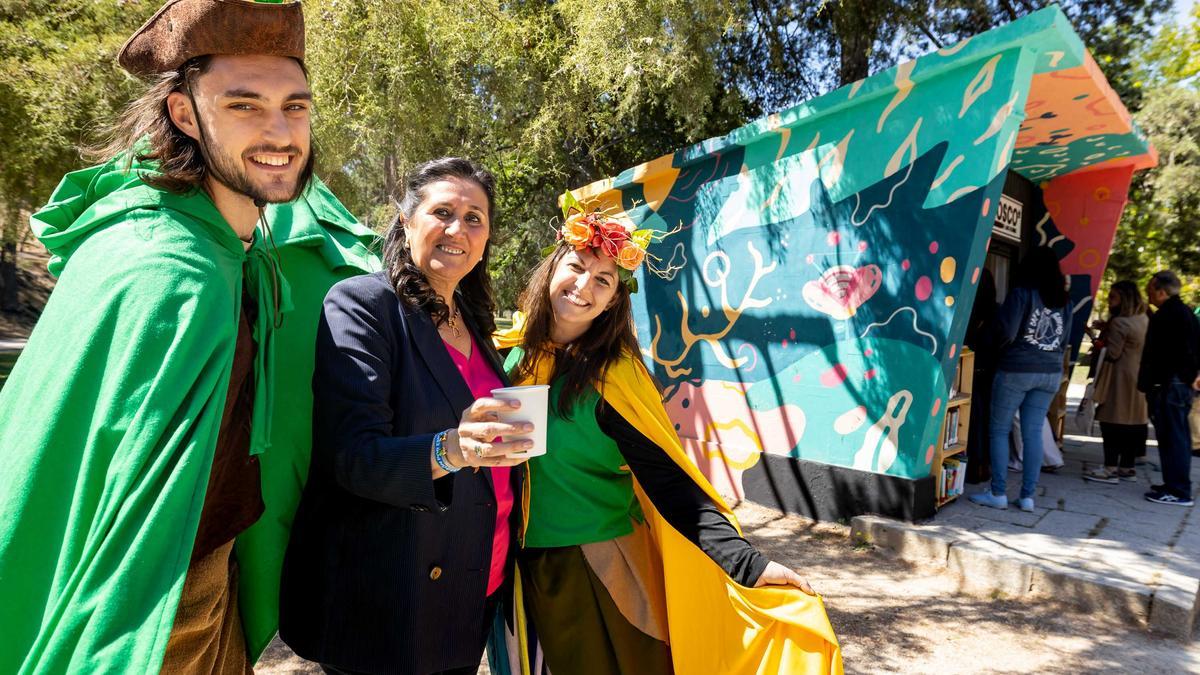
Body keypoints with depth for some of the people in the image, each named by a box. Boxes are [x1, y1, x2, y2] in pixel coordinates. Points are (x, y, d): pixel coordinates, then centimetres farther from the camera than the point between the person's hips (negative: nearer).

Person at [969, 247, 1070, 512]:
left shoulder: (1022, 294, -9)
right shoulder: (1063, 301, 8)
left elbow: (1006, 332, -14)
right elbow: (1065, 341, 14)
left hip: (1016, 370, -5)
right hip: (1050, 372, 5)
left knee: (999, 430, 3)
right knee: (1033, 433, 7)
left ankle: (998, 493, 3)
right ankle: (1027, 496, 9)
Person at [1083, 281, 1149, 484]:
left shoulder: (1119, 322, -17)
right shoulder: (1144, 319, 11)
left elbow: (1112, 353, -18)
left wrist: (1098, 342, -2)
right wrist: (1107, 328, 10)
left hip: (1120, 379, -9)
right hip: (1139, 378, 9)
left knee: (1112, 422, -5)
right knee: (1132, 423, 12)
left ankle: (1110, 469, -4)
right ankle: (1127, 468, 19)